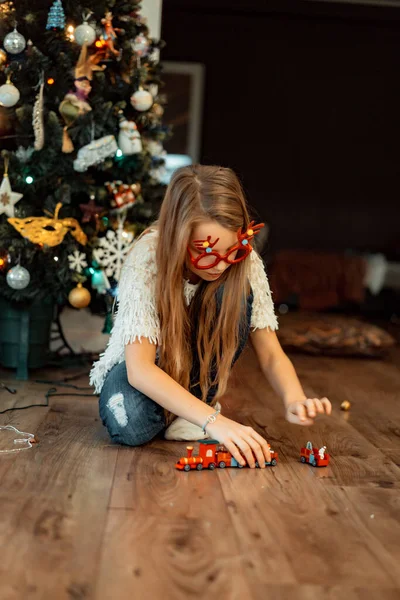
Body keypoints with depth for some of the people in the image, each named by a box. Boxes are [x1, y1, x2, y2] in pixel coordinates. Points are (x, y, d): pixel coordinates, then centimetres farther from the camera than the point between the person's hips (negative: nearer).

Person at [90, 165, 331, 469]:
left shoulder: (245, 261, -22)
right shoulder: (147, 259, -32)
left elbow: (271, 354, -19)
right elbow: (139, 368, -39)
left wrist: (294, 399, -41)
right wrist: (213, 420, -50)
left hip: (199, 358, 3)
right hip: (143, 366, -2)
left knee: (234, 294, -28)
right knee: (130, 425, -36)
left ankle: (201, 396, -8)